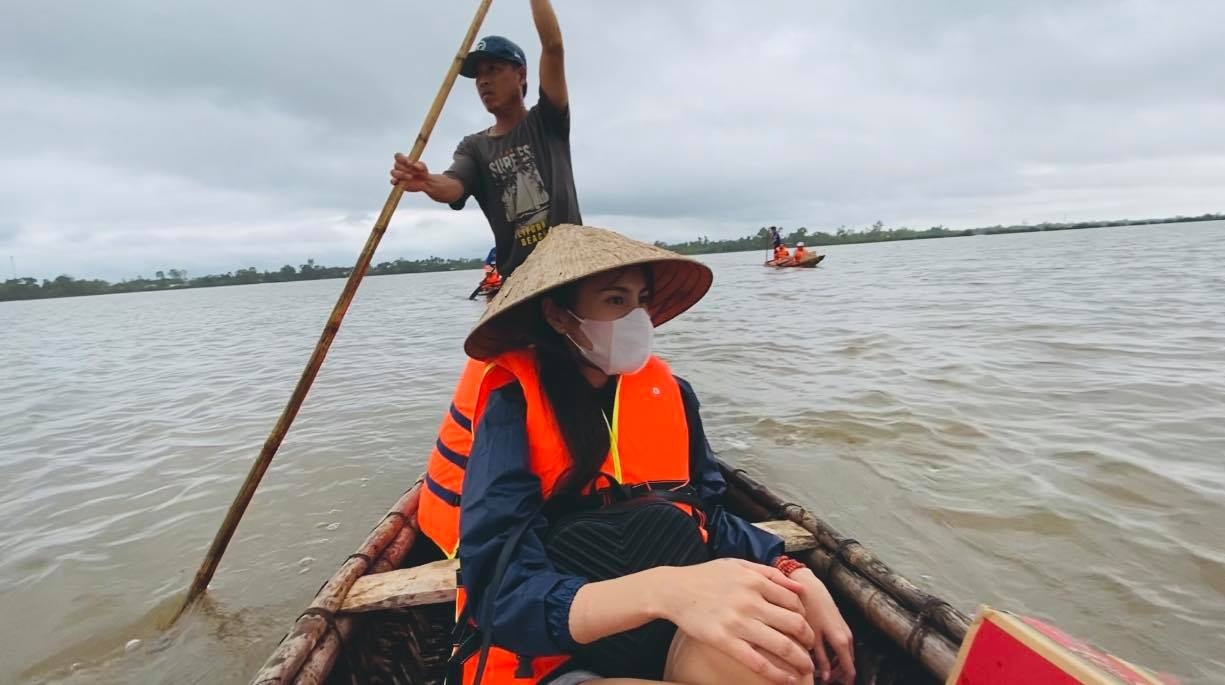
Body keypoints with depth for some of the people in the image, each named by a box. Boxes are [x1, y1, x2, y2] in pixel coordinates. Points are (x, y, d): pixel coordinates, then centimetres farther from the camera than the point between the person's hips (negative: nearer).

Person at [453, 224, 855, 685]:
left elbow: (706, 511, 8)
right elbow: (501, 592, -23)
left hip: (668, 631, 4)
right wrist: (662, 591, -40)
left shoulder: (667, 390, 1)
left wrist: (799, 580, -10)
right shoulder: (515, 403, -14)